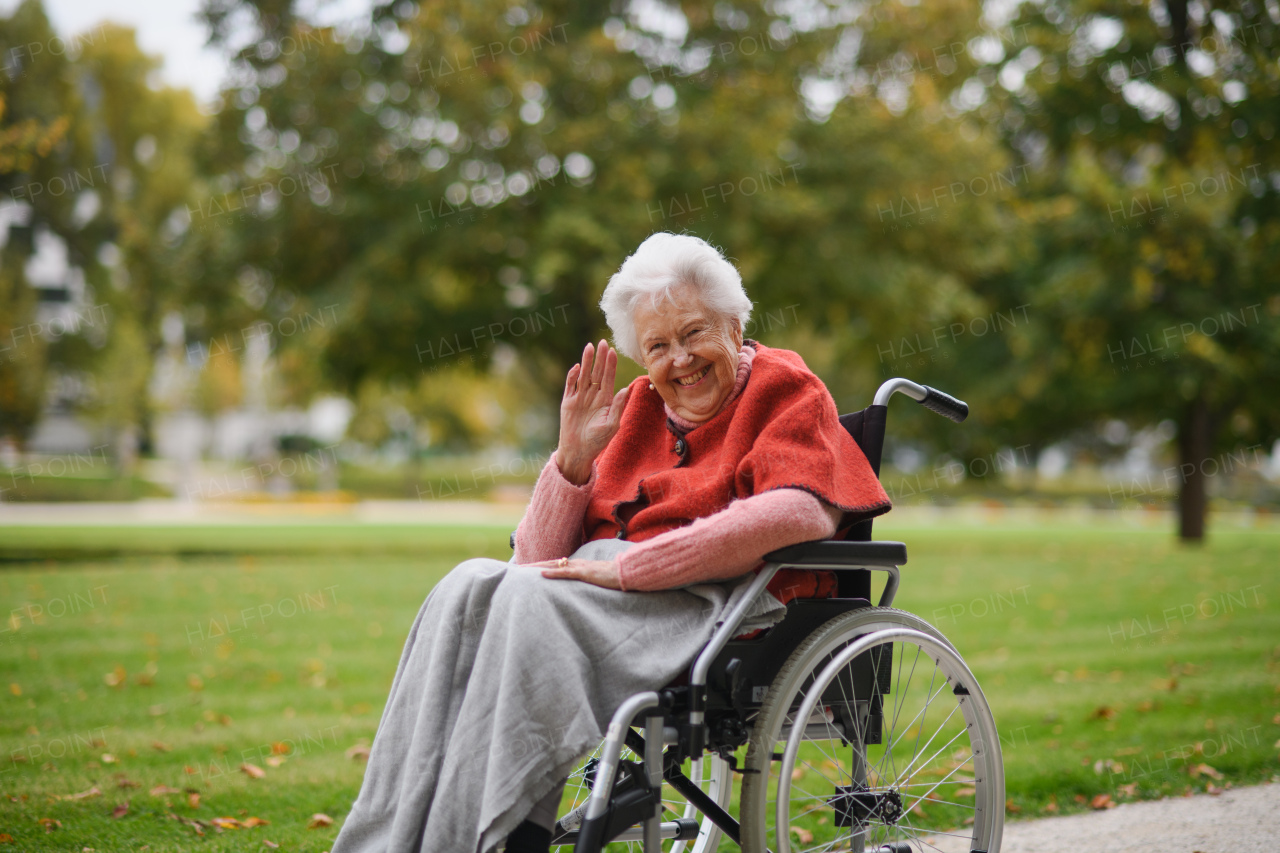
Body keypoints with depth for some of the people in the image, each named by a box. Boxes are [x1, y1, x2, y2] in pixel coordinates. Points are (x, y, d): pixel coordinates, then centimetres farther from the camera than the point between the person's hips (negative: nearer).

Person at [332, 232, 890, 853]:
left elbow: (804, 512, -20)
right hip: (614, 592, 6)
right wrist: (573, 460, -4)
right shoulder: (639, 408, 20)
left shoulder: (785, 390, 5)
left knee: (532, 595, -30)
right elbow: (540, 556, 15)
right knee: (468, 586, -23)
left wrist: (626, 568, -21)